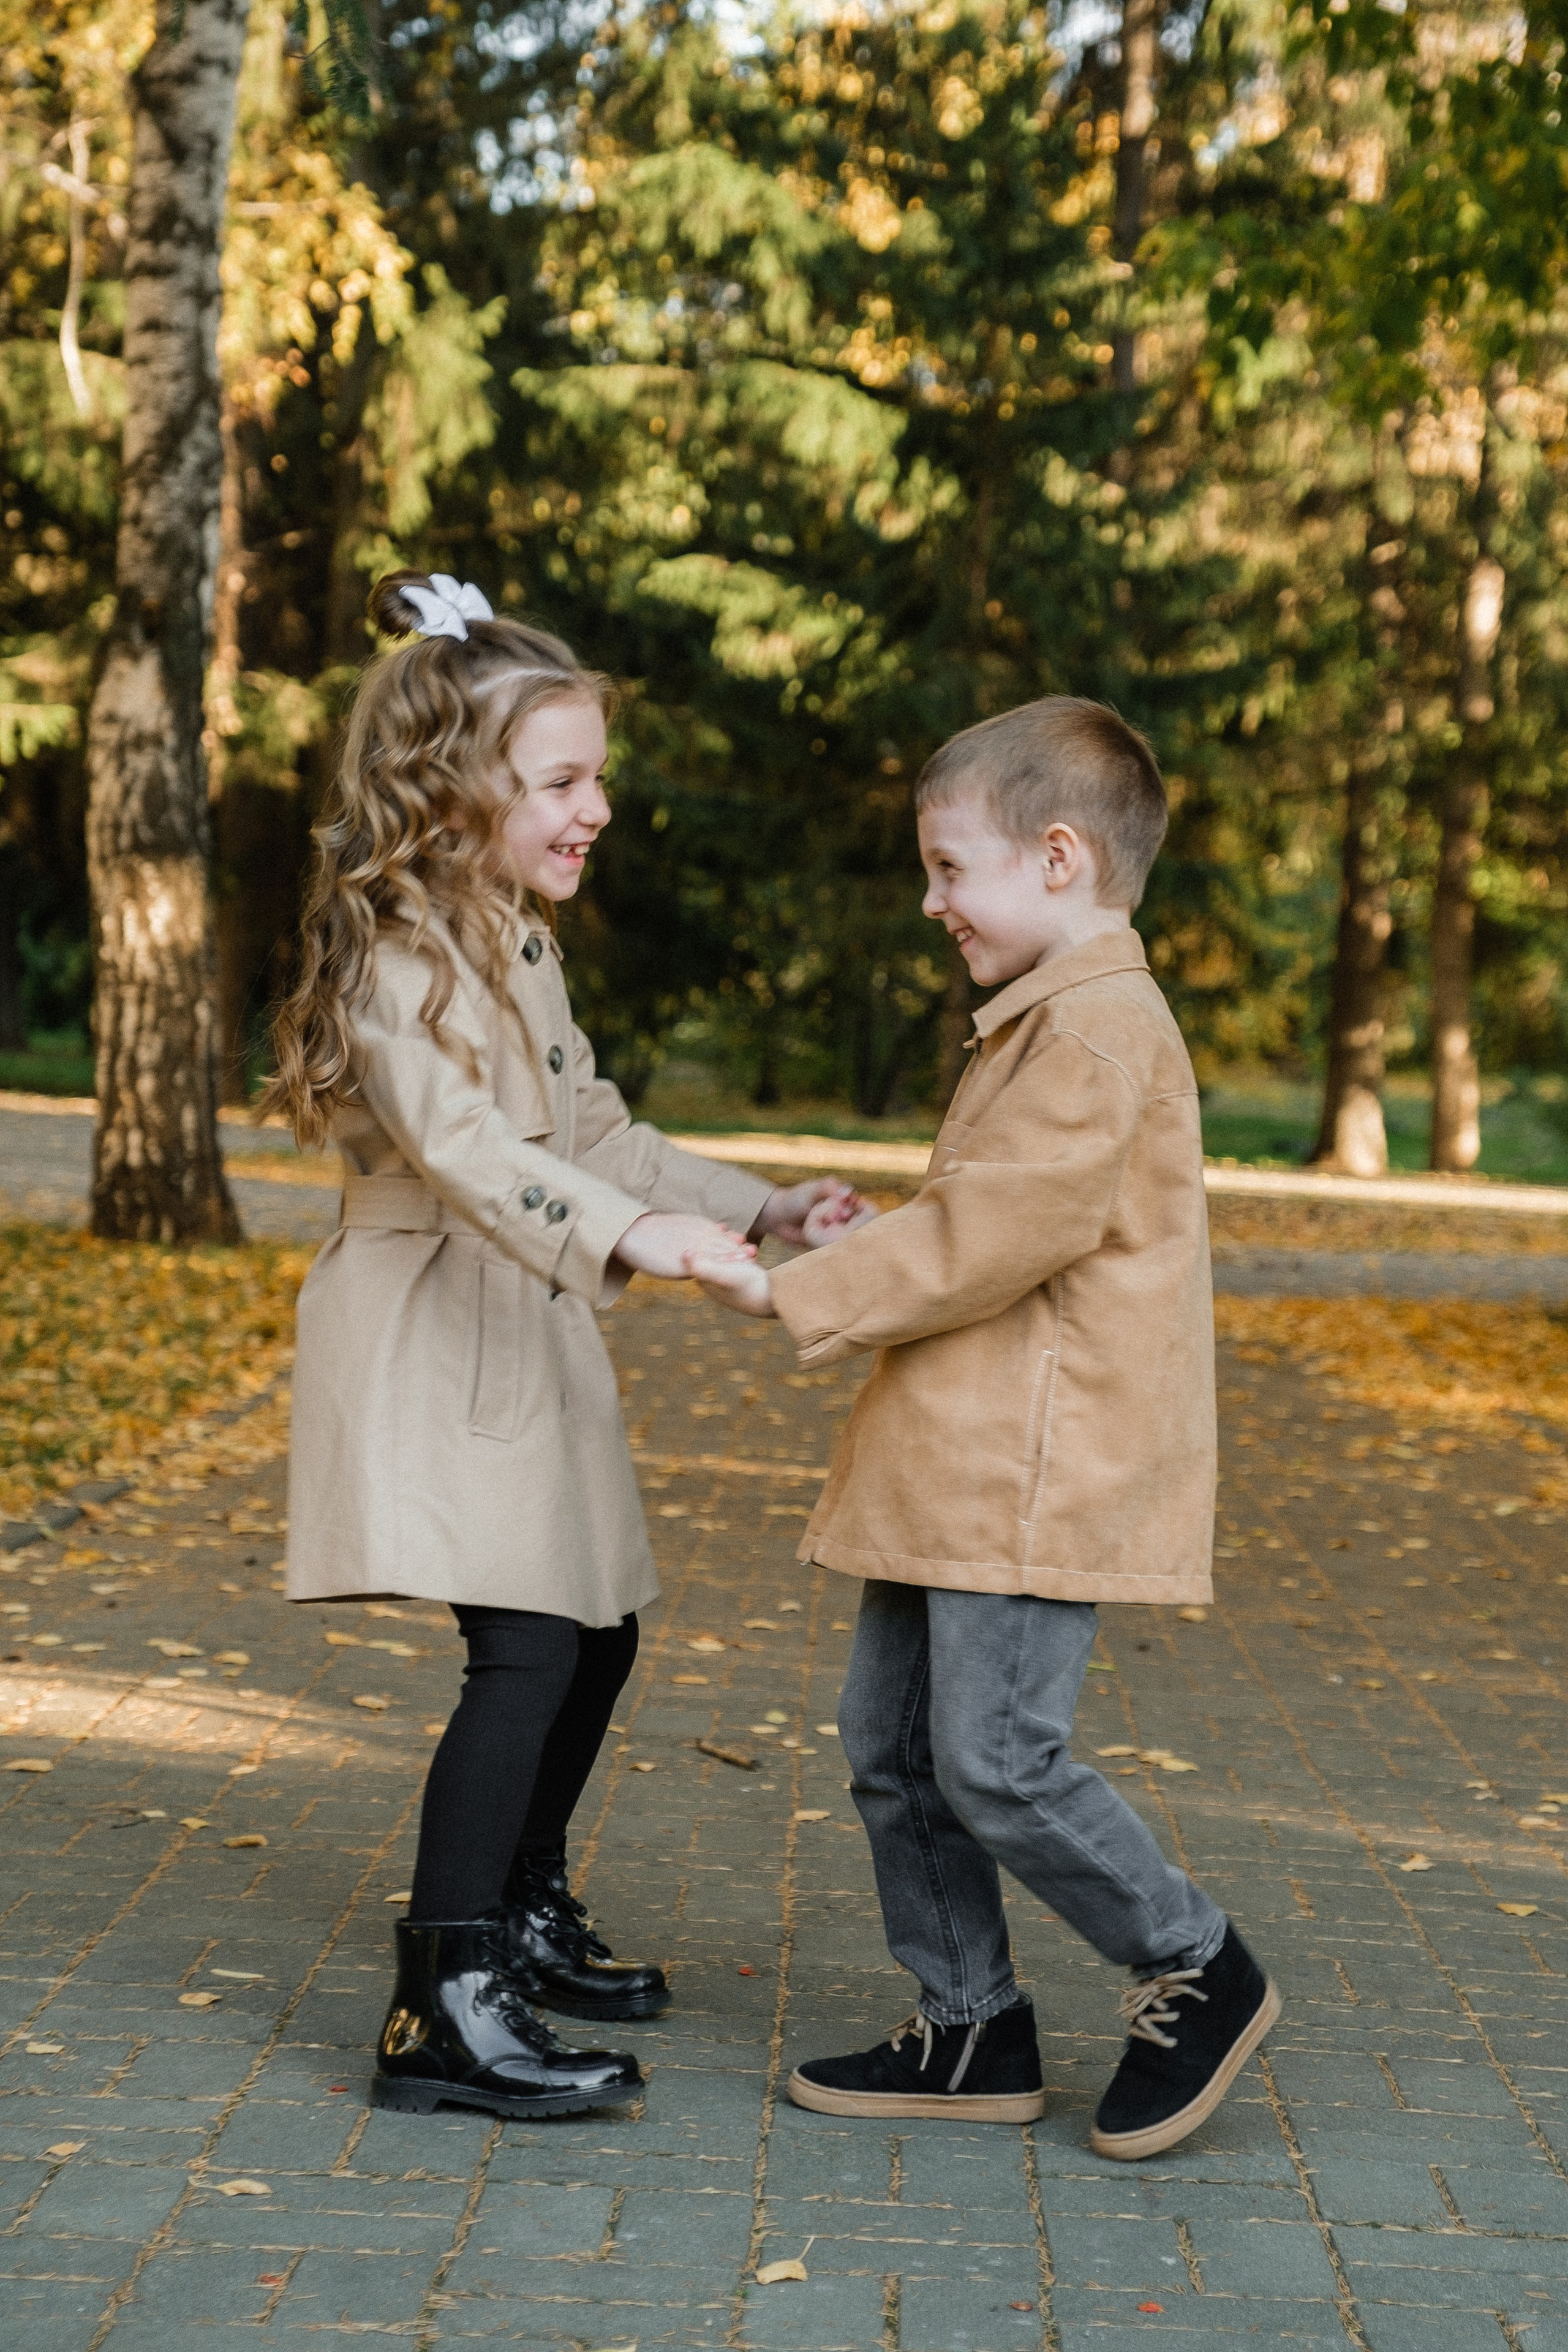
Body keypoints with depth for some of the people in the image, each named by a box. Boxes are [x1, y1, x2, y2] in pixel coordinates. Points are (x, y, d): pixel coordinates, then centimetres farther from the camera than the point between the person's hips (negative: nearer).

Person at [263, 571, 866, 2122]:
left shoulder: (517, 945, 16)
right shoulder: (397, 952, -16)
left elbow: (591, 1133, 21)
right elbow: (460, 1144, -32)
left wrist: (762, 1212, 12)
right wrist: (626, 1235, -45)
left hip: (527, 1335, 10)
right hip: (431, 1336, -10)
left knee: (597, 1630, 16)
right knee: (526, 1649, -18)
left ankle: (525, 1916, 34)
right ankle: (447, 2006, -16)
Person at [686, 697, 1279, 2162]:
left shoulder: (1100, 1030, -15)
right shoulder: (1048, 1023, 20)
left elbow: (992, 1232, -20)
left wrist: (797, 1295, -16)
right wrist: (852, 1254, 15)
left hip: (1036, 1477, -11)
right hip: (954, 1473, 11)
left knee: (994, 1761, -10)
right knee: (894, 1746, 11)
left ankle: (1196, 1977, 9)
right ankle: (971, 2031, 20)